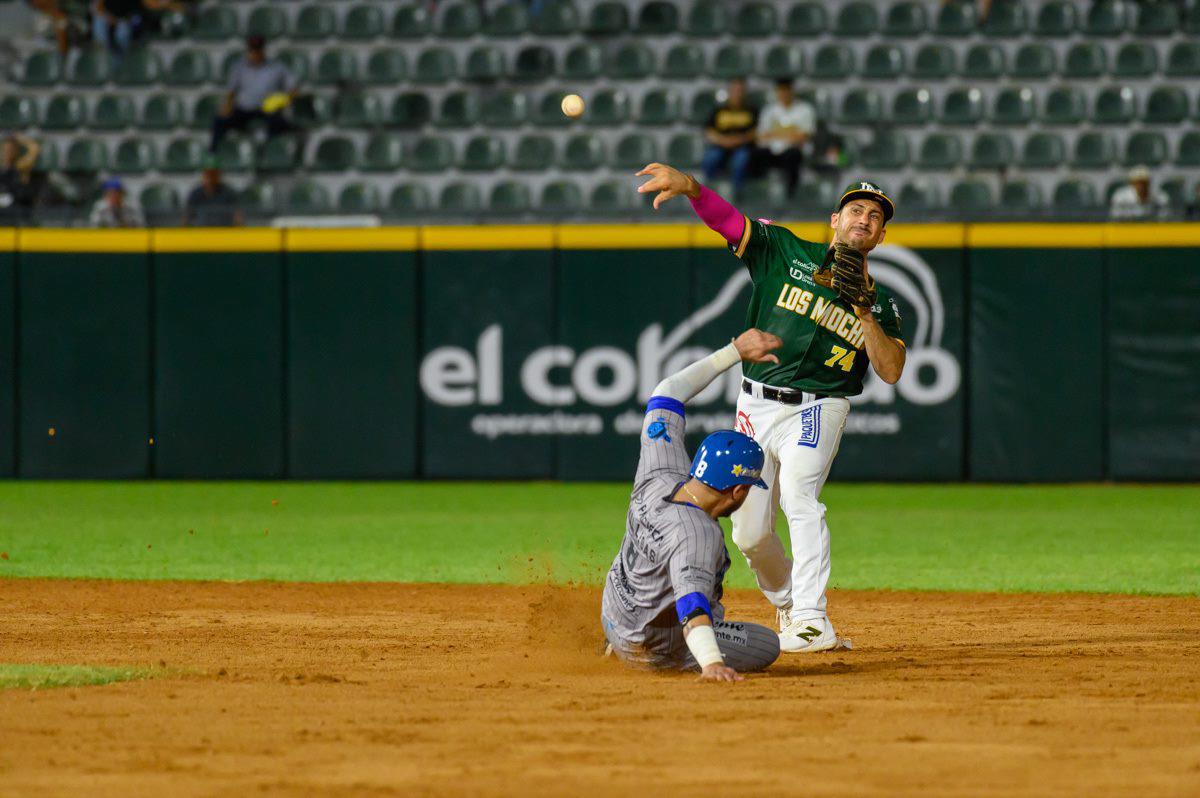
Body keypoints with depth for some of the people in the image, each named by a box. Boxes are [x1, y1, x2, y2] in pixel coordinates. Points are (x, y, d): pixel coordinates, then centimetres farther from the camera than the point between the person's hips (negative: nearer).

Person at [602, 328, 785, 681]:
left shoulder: (658, 478, -18)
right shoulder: (698, 534, -38)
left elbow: (666, 396, -7)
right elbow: (692, 600, -53)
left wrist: (735, 351, -6)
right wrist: (711, 663, -68)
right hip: (651, 648, -7)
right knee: (767, 644, 3)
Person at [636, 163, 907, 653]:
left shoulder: (881, 303, 8)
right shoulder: (784, 252, 6)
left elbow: (890, 371, -3)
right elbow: (723, 217, -6)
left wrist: (864, 313, -14)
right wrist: (689, 186, -26)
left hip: (816, 411, -2)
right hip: (757, 408, 2)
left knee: (799, 496, -28)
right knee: (750, 532, 4)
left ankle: (811, 624, -36)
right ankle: (788, 606, 30)